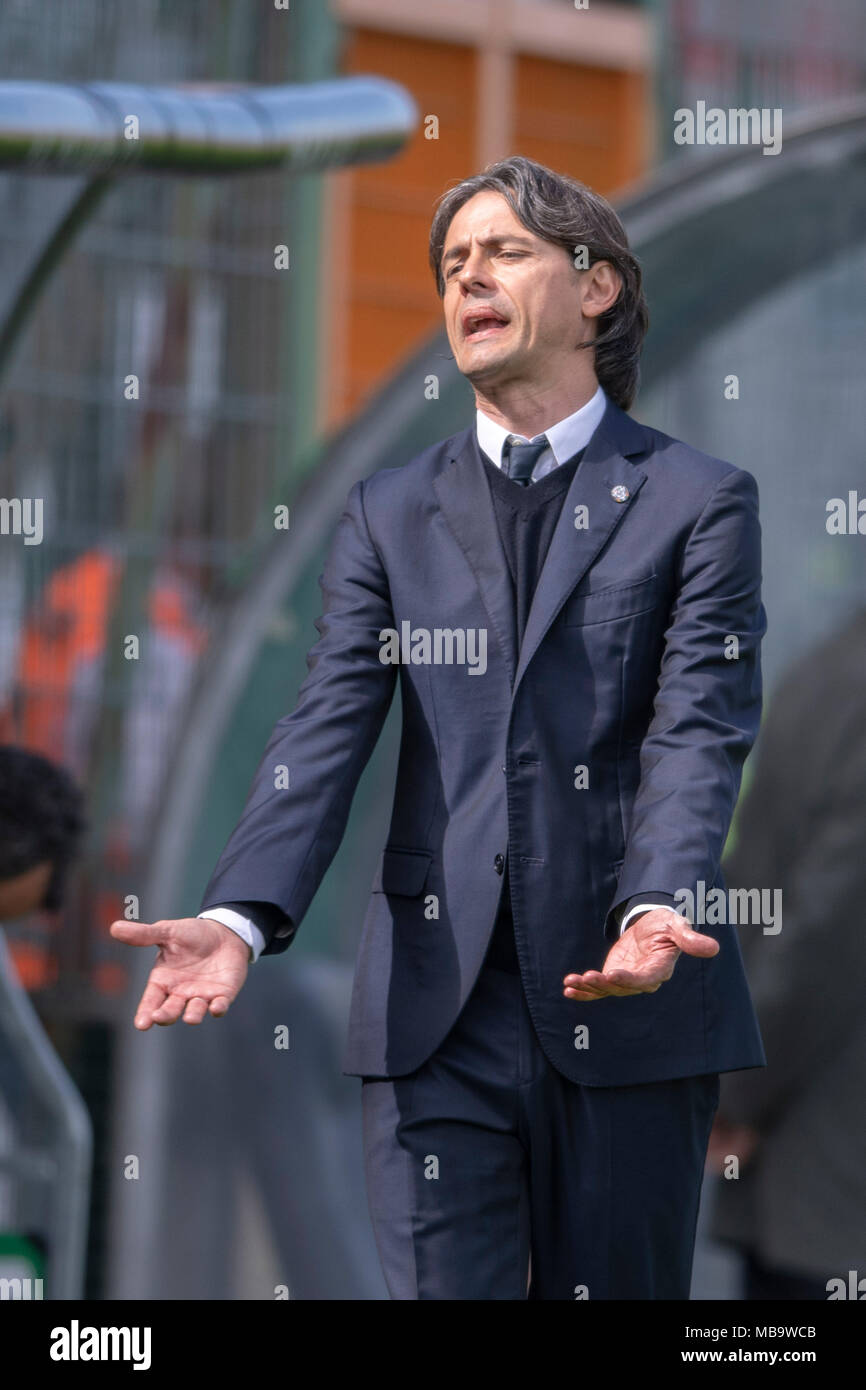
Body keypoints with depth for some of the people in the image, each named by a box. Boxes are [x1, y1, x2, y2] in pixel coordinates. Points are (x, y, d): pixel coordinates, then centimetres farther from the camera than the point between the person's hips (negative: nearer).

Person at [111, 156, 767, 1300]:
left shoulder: (698, 501, 5)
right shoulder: (391, 514, 13)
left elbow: (701, 732, -8)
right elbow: (325, 734, 2)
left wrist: (657, 910, -28)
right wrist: (239, 919, -17)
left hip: (628, 1000, -2)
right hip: (437, 1005, 2)